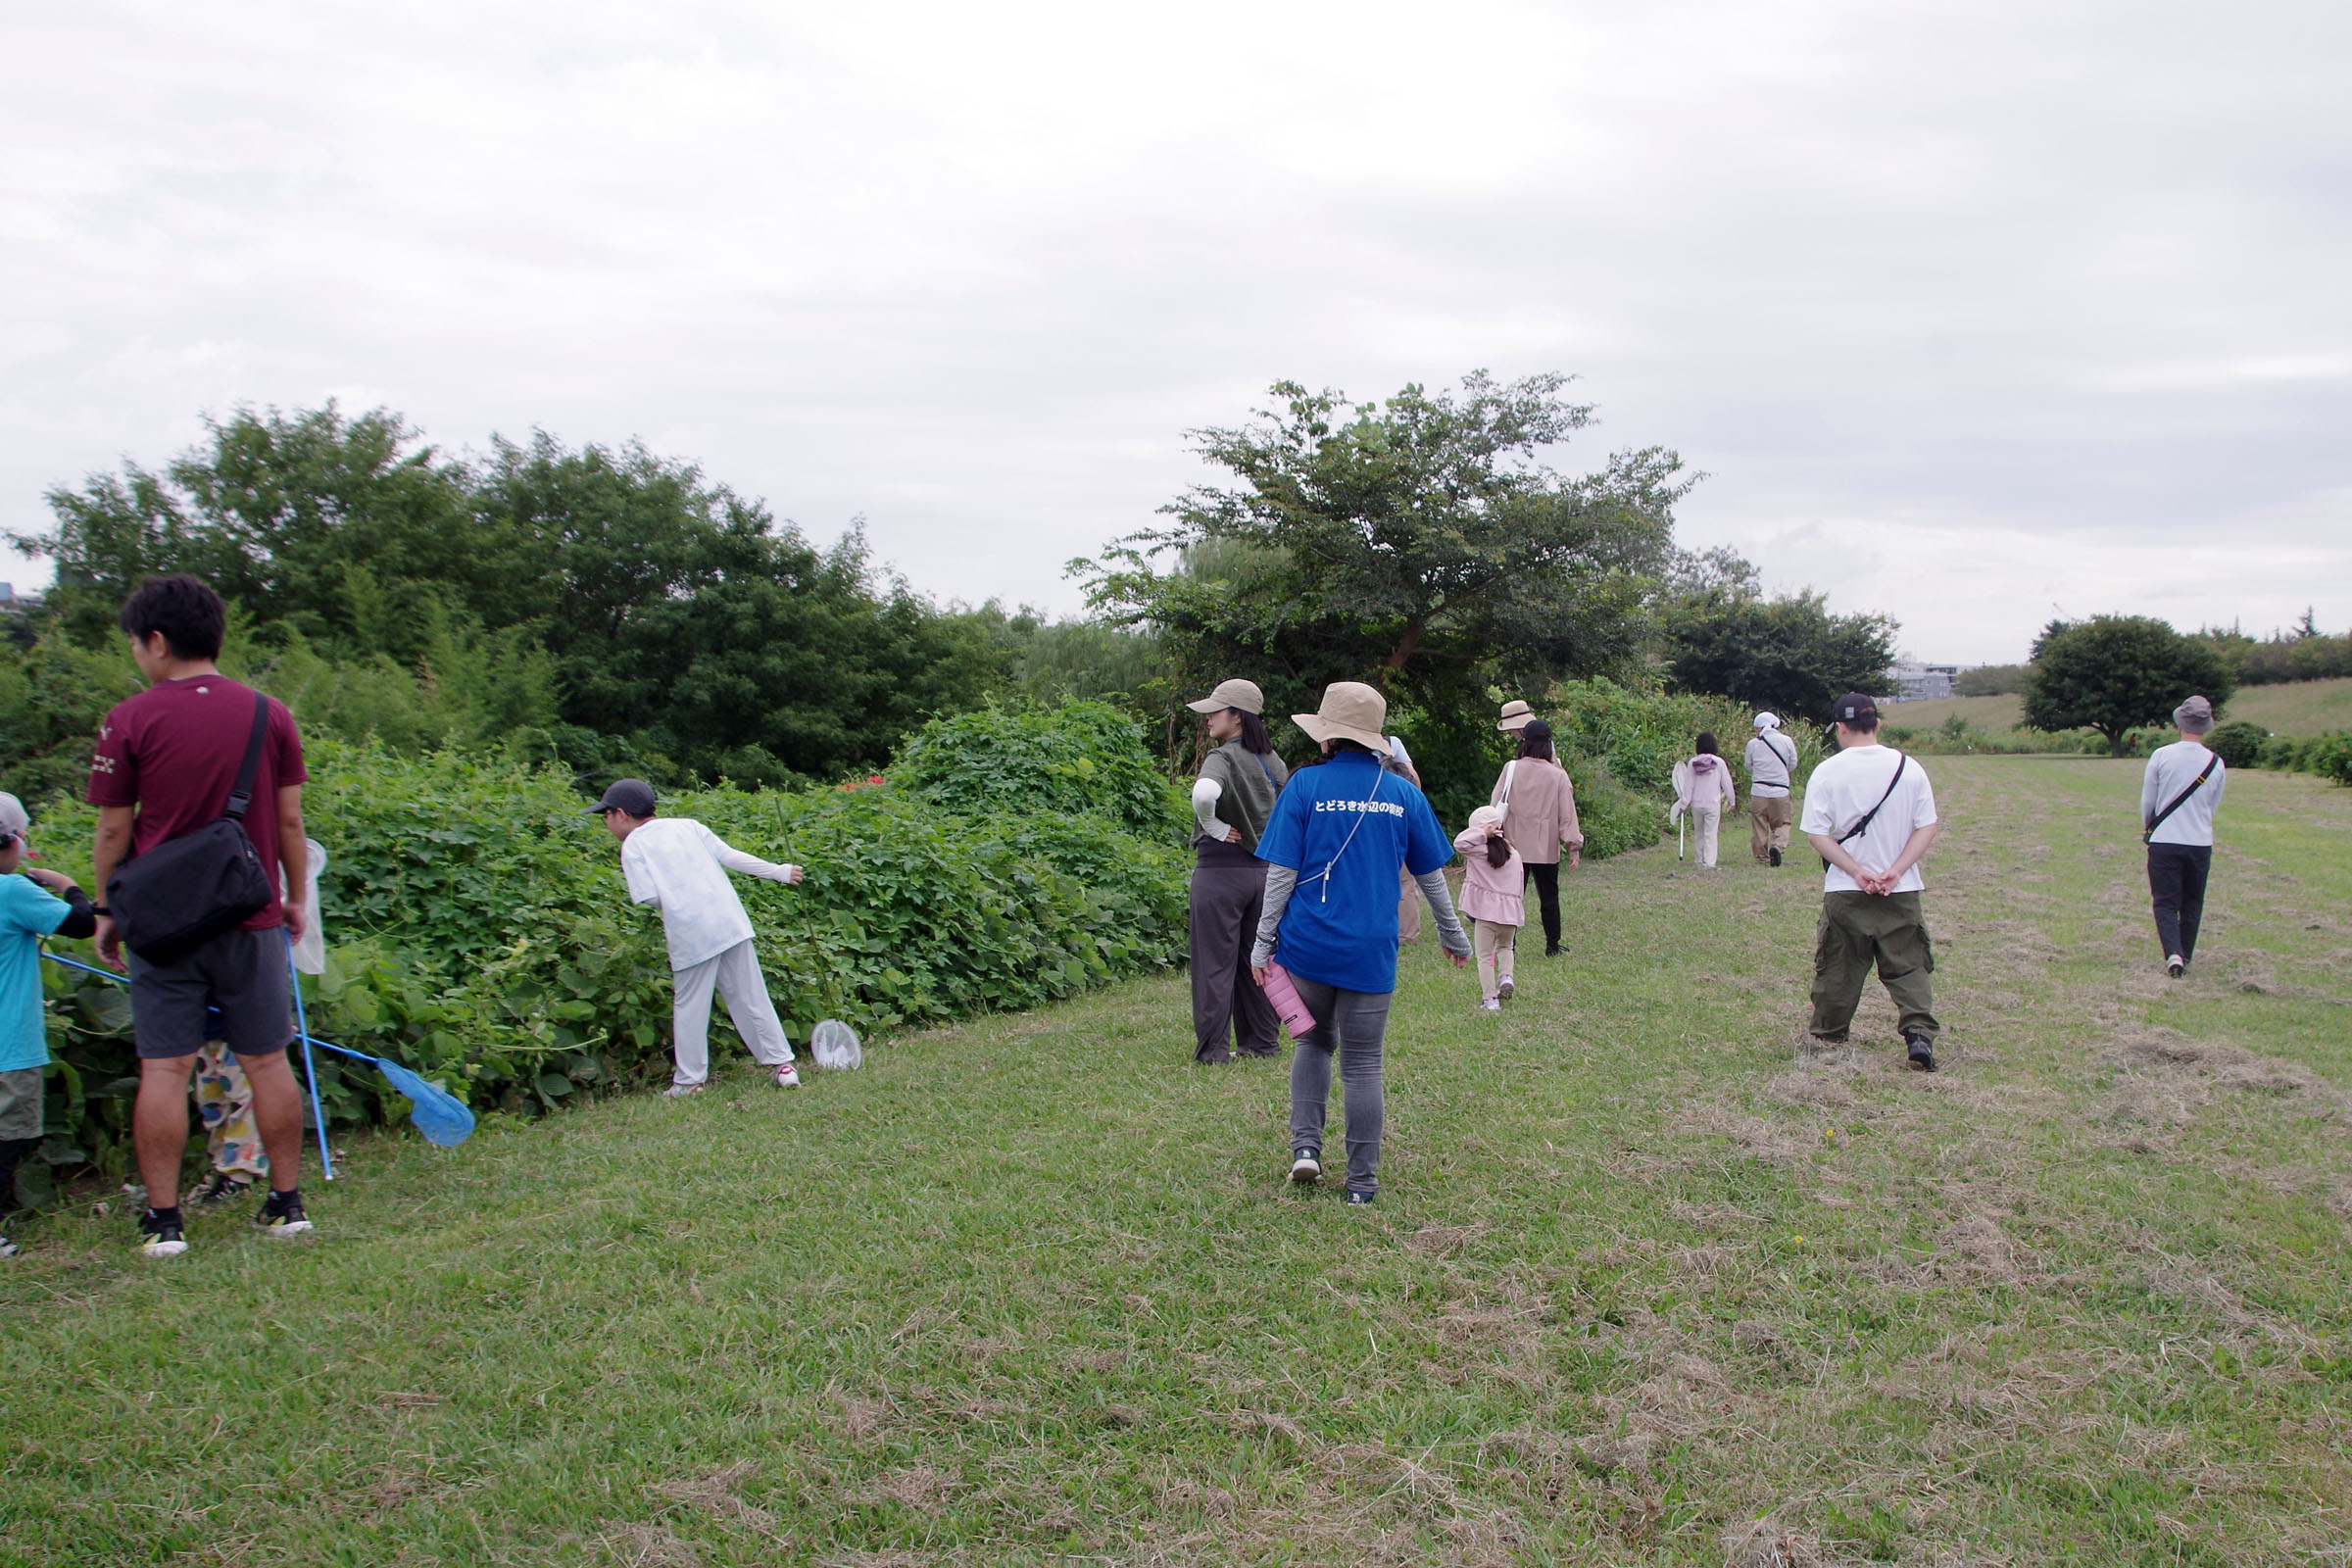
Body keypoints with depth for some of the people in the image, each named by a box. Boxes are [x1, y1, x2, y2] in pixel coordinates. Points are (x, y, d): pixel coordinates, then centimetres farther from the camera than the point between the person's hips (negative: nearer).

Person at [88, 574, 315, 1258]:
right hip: (251, 919, 2)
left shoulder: (129, 720, -6)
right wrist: (295, 897, 14)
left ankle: (163, 1220, 6)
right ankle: (288, 1203, 16)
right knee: (267, 1061, 9)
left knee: (164, 1068, 3)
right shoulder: (269, 714, 0)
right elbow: (289, 821, 3)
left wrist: (106, 912, 9)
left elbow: (113, 830, -2)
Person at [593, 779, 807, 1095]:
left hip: (691, 936, -4)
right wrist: (778, 871, 14)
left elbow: (648, 897, -8)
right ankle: (782, 1064, 11)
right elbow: (730, 856, 8)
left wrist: (673, 903, 14)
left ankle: (690, 1081, 10)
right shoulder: (687, 826, 14)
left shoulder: (633, 845, 1)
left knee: (689, 1006, 7)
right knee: (751, 999, 10)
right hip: (731, 923, 5)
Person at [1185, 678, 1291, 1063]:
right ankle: (1262, 1041, 23)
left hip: (1220, 869, -7)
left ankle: (1214, 1048, 7)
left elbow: (1204, 792, -37)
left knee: (1215, 963, 2)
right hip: (1264, 869, 7)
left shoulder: (1223, 758, -16)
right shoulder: (1272, 761, 7)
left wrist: (1213, 826, -20)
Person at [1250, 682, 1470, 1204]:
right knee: (1362, 1064, 8)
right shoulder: (1403, 793, 2)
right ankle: (1362, 1181, 13)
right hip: (1372, 951, 1)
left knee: (1315, 1042, 22)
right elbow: (1431, 876, 10)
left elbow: (1282, 872, -7)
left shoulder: (1306, 785, -5)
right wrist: (1452, 935, 24)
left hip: (1308, 944, 0)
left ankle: (1305, 1145, 9)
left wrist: (1263, 941, 0)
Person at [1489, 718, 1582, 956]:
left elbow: (1496, 806, -2)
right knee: (1549, 897, 12)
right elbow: (1567, 814, -3)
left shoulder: (1511, 769, -4)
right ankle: (1552, 946, 17)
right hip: (1546, 848, 0)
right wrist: (1574, 847, 1)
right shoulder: (1557, 775, -4)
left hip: (1514, 845, 0)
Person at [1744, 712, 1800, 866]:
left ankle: (1762, 858, 7)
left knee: (1759, 827, 7)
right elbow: (1792, 765, 9)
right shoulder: (1786, 741, 1)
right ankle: (1778, 846, -18)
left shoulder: (1753, 744, 0)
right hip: (1780, 792, 0)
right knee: (1781, 824, 8)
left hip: (1758, 791, 0)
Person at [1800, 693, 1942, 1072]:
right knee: (1908, 966, 6)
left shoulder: (1827, 772, -6)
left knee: (1838, 966, 12)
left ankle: (1827, 1036, 25)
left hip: (1844, 892, -1)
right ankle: (1920, 1033, -10)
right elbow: (1927, 828, -4)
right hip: (1901, 892, 1)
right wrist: (1895, 871, -10)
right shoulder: (1909, 767, -1)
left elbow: (1817, 834, -10)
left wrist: (1857, 872, -11)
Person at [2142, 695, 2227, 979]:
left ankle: (2173, 954, -16)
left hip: (2164, 841, -2)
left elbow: (2147, 801, 1)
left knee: (2166, 902, 3)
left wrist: (2148, 827, 19)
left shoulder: (2161, 756, -9)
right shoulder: (2217, 765, -2)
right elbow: (2212, 807, 11)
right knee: (2192, 905, 15)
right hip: (2200, 843, 2)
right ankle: (2184, 958, 20)